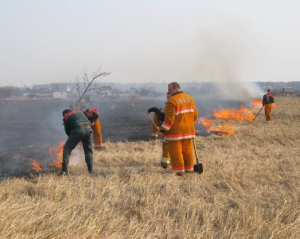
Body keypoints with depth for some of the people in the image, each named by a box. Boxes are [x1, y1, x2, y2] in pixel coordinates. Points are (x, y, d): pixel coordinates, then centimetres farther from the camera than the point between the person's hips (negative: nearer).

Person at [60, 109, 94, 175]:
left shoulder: (66, 117, 18)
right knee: (88, 150, 21)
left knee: (67, 148, 4)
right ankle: (90, 170, 17)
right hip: (88, 129, 5)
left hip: (79, 130, -5)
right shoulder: (80, 112, 33)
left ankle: (65, 169, -9)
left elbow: (68, 132, 14)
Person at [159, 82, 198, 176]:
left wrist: (162, 131, -17)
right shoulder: (189, 98, 8)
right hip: (188, 130, 7)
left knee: (175, 150, 0)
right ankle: (189, 169, 21)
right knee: (187, 149, 14)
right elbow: (195, 114, 11)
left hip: (175, 131, -7)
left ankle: (178, 171, 0)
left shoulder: (172, 101, -15)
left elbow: (169, 118, -20)